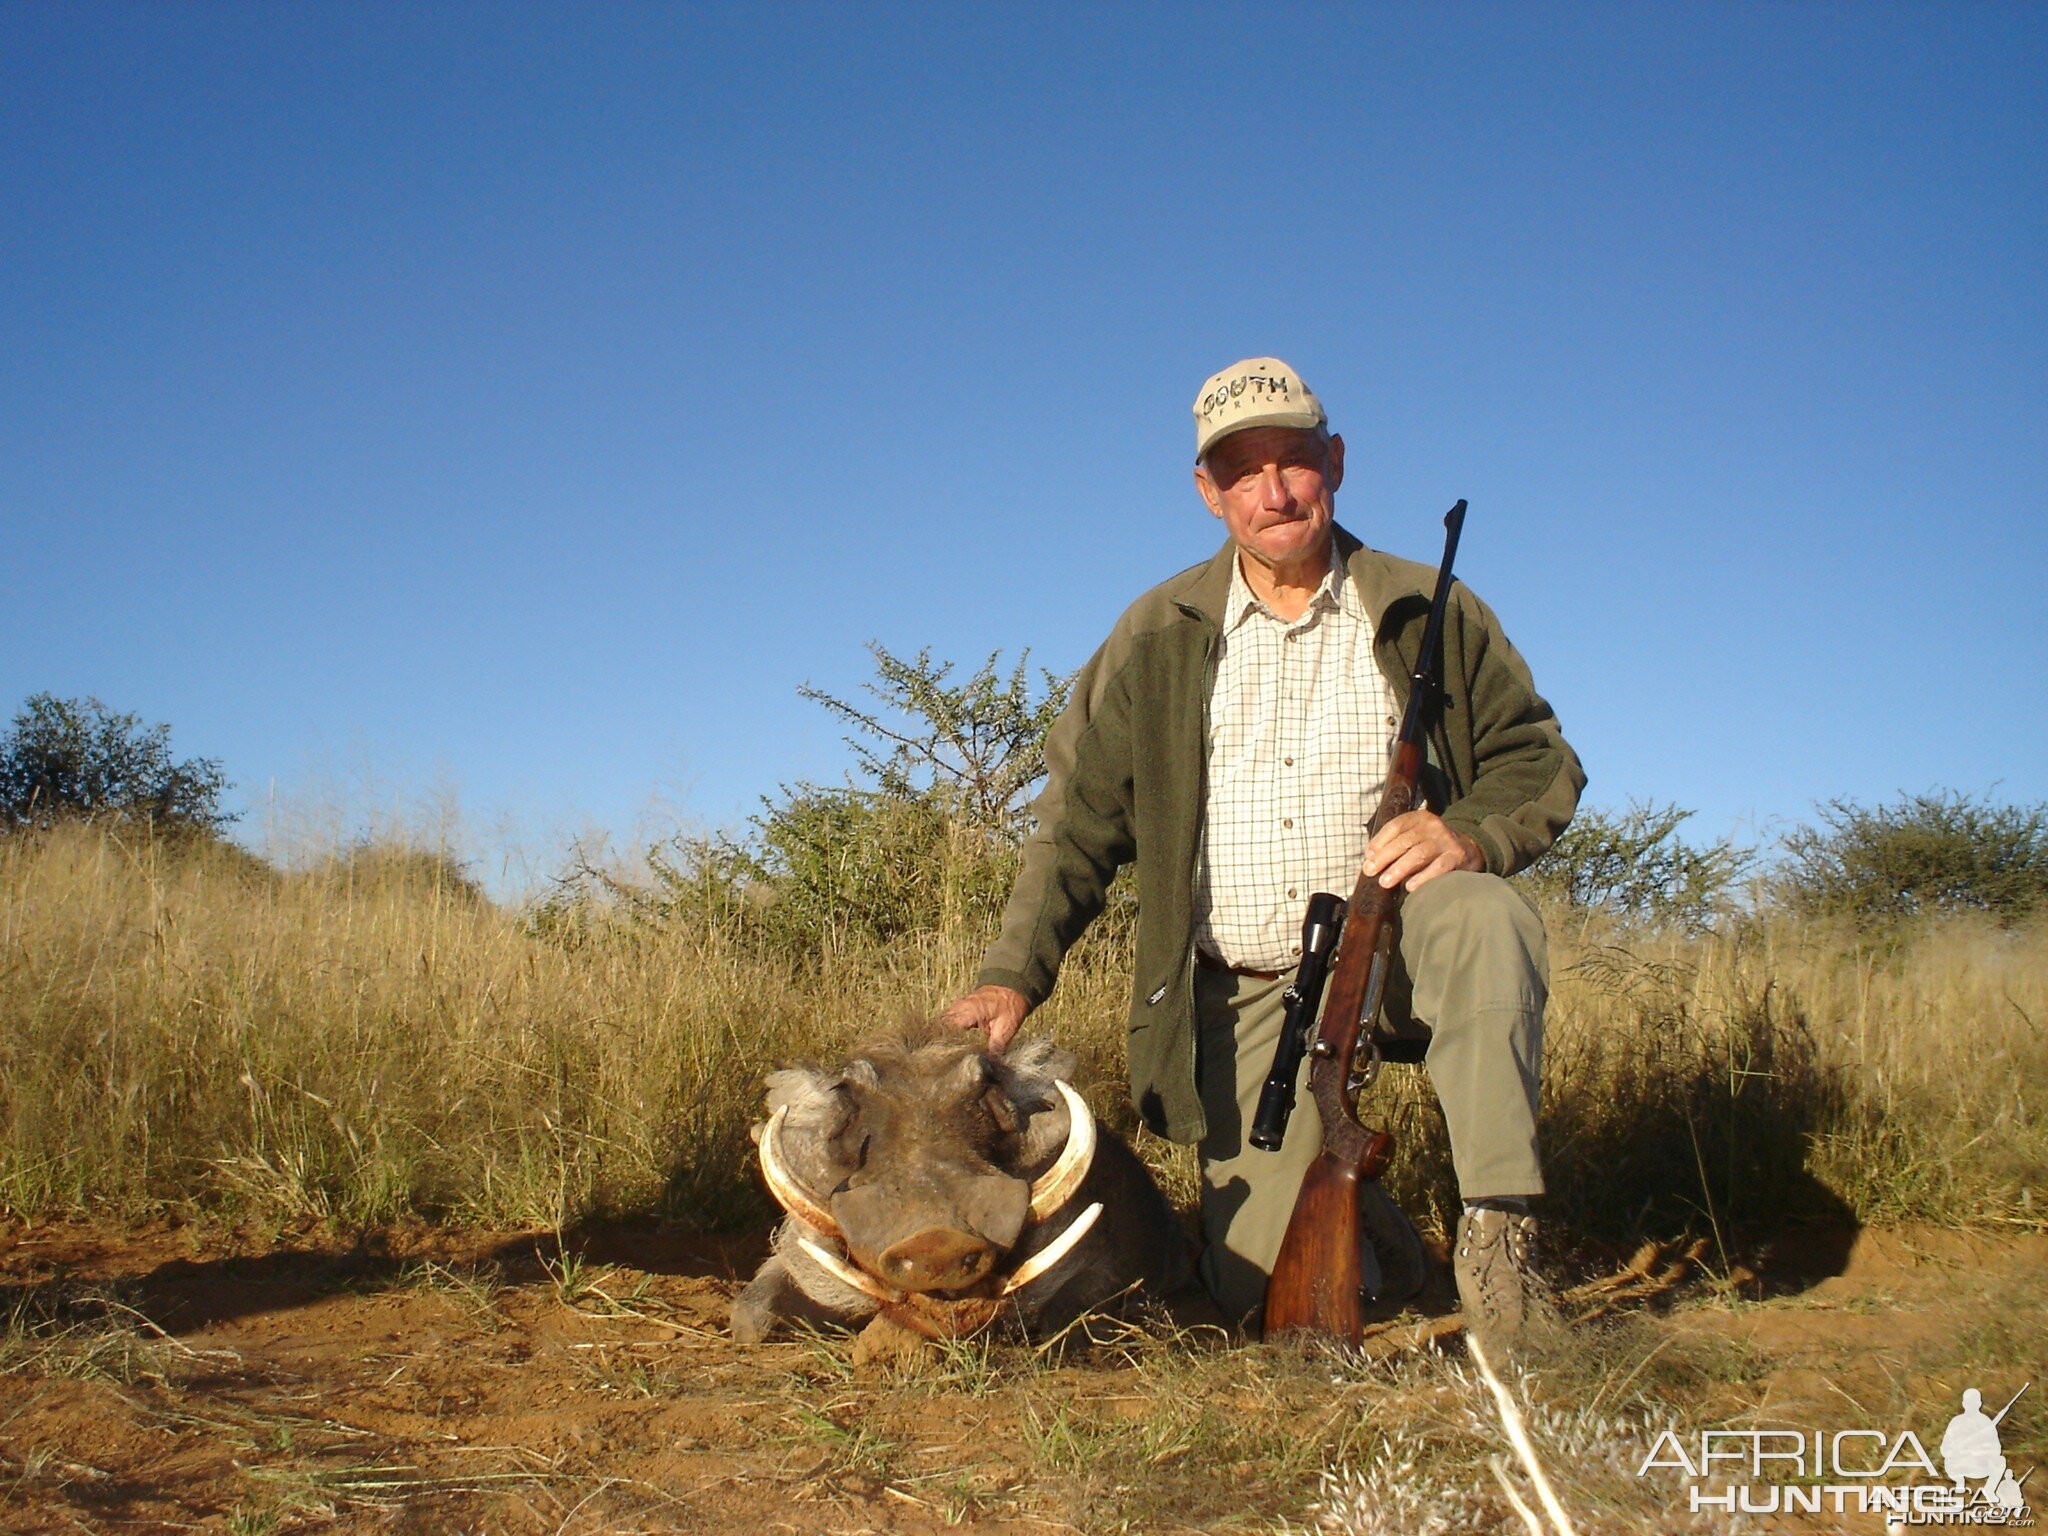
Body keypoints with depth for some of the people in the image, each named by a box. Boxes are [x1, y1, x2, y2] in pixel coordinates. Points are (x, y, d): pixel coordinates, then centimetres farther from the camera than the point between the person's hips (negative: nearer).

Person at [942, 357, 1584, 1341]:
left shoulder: (1430, 615, 3)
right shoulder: (1159, 636, 4)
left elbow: (1540, 762, 5)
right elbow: (1080, 815, 3)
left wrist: (1472, 833, -18)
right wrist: (1013, 973, -8)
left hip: (1395, 944, 0)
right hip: (1245, 993, 1)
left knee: (1485, 918, -36)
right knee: (1263, 1298, -7)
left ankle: (1499, 1230, -27)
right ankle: (1375, 1241, 27)